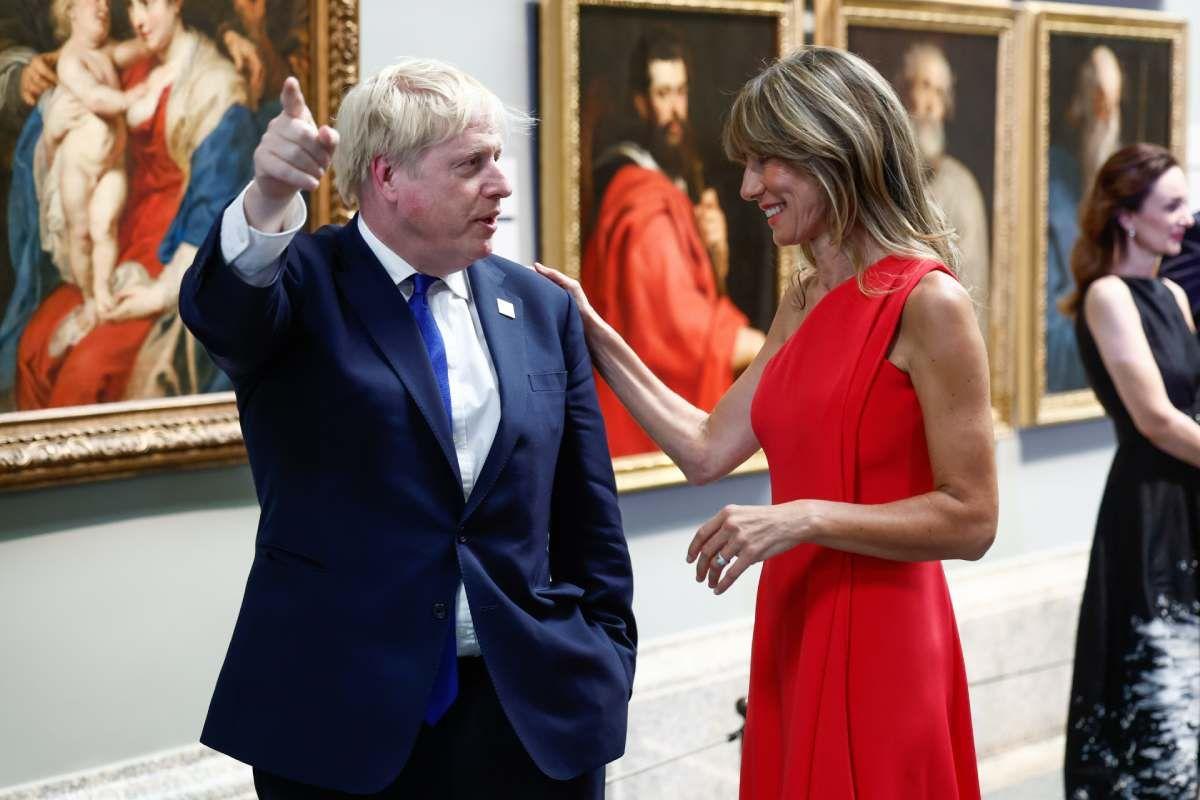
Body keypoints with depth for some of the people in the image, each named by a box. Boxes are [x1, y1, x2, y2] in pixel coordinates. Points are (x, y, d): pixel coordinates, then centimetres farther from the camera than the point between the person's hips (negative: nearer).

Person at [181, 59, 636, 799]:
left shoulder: (540, 307, 8)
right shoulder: (303, 282, -3)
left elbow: (588, 520, 11)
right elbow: (222, 309, -27)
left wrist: (609, 665, 8)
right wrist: (268, 201, -45)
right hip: (341, 715, -3)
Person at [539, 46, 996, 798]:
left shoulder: (928, 303, -14)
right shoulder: (804, 302, 11)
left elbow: (970, 519, -15)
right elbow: (706, 449, 12)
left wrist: (804, 517, -21)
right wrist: (596, 337, 10)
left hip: (878, 640, -8)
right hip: (794, 628, 8)